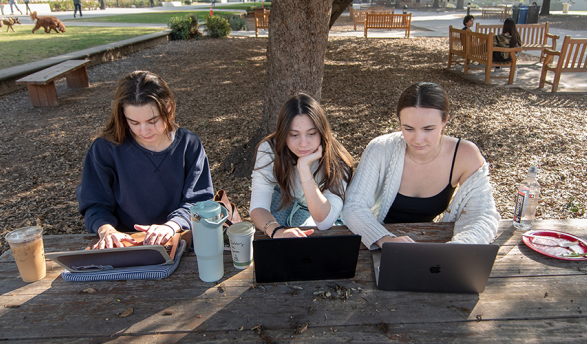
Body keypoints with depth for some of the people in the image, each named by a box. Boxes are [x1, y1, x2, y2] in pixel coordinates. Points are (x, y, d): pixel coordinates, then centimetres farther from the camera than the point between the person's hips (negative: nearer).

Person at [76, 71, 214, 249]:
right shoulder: (105, 149, -3)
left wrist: (171, 225, -21)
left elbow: (199, 199, -3)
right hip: (124, 244, -1)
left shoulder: (189, 144, -2)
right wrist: (106, 229, -20)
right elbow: (95, 203, 2)